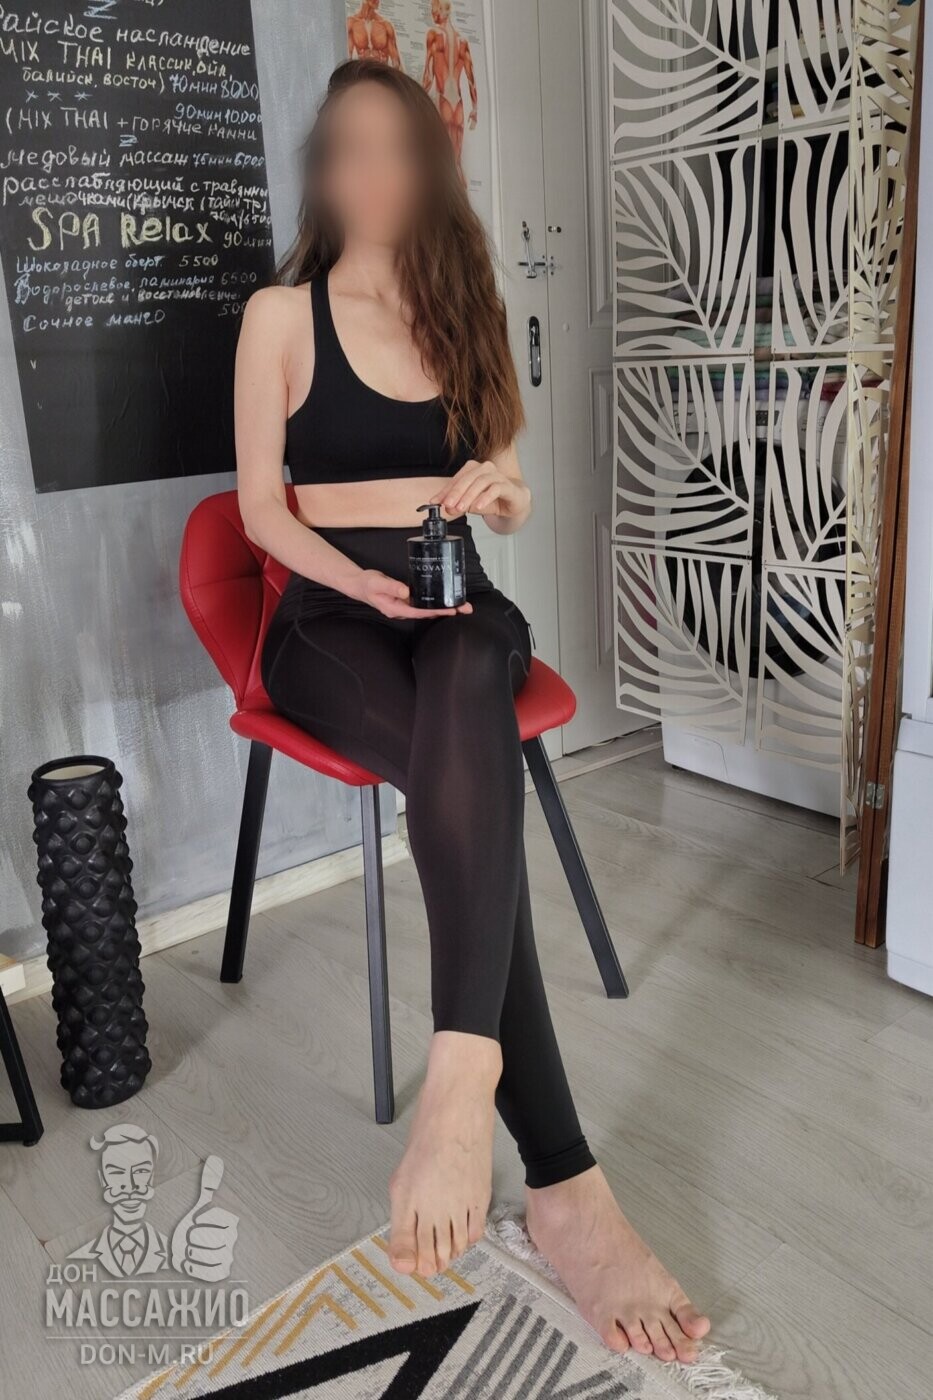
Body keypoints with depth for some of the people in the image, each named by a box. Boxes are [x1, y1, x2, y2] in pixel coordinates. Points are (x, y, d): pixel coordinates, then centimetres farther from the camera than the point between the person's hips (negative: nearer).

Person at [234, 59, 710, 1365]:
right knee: (471, 770, -35)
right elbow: (262, 506, 0)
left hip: (457, 605, 3)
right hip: (331, 613, -3)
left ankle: (462, 1078, -48)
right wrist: (367, 582, -17)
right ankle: (562, 1180, -37)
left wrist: (504, 490, -6)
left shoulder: (464, 309, 18)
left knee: (464, 767, -38)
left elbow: (506, 500, 18)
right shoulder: (282, 313, 7)